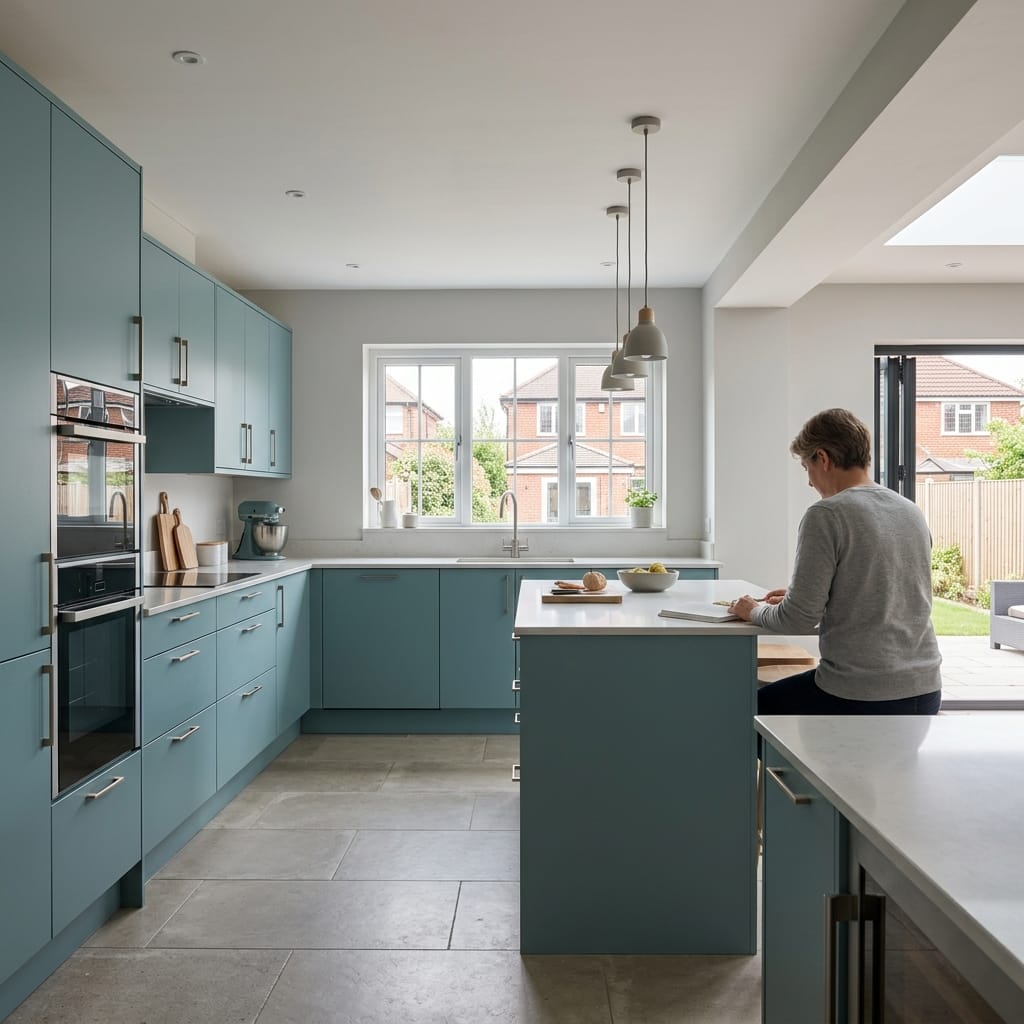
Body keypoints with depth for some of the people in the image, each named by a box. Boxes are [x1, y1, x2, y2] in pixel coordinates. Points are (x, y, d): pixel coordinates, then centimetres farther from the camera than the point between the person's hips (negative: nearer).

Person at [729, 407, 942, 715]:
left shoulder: (825, 515, -15)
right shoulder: (913, 512, 9)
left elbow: (799, 620, -15)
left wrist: (756, 611, 5)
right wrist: (794, 598, 21)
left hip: (860, 697, -8)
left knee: (760, 705, 15)